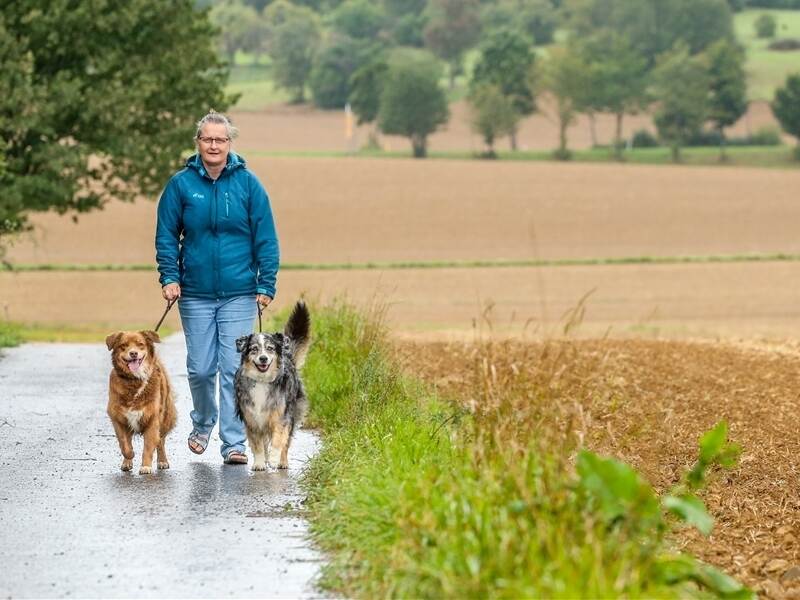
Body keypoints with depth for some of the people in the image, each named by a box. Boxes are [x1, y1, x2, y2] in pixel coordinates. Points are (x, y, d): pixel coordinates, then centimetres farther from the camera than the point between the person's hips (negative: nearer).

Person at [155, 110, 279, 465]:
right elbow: (166, 235, 6)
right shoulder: (181, 184, 1)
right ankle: (202, 424, 33)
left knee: (235, 369, -5)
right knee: (200, 369, 6)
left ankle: (234, 443, 0)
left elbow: (266, 238, 2)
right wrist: (169, 277, -5)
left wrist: (266, 285, -3)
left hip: (239, 294, -1)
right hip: (195, 295, 1)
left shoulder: (248, 183, -1)